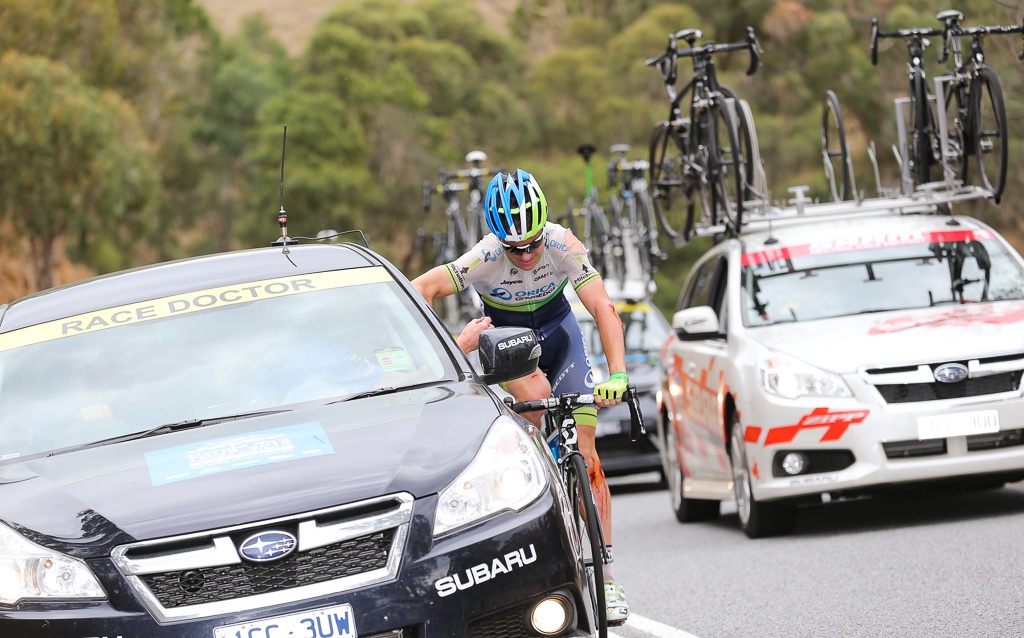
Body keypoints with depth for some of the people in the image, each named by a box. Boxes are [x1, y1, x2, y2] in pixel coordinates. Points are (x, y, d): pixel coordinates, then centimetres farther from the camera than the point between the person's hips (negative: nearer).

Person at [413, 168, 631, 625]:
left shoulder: (563, 244, -30)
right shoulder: (486, 258, -33)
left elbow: (603, 309, -34)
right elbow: (419, 290, -37)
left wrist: (616, 374, -46)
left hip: (558, 330, 1)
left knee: (585, 457, -6)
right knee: (539, 394, -35)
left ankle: (605, 577, -2)